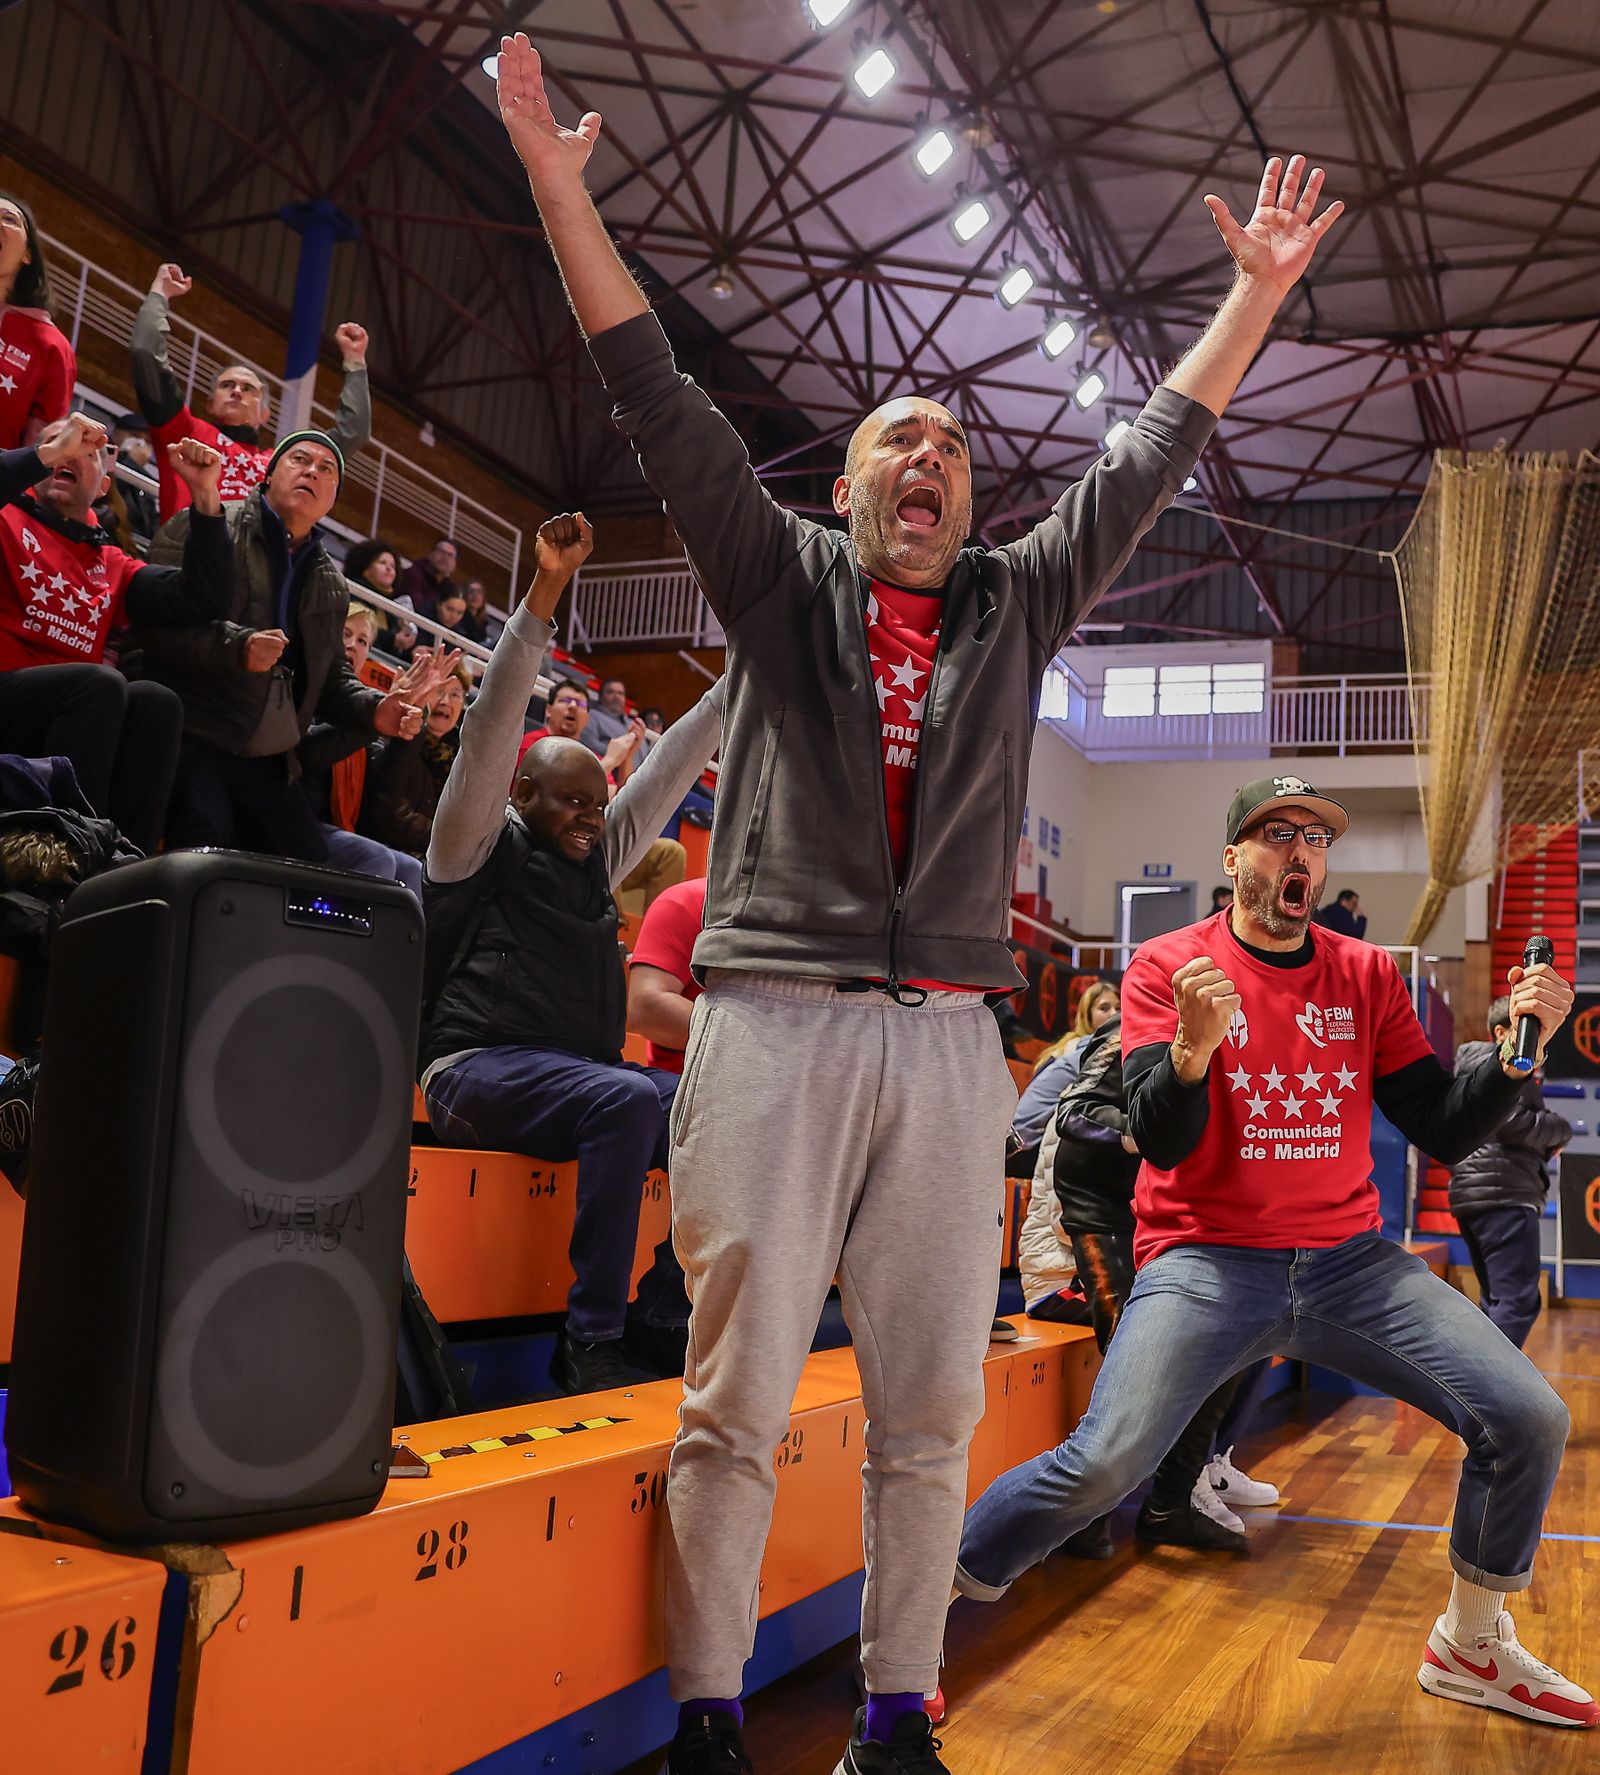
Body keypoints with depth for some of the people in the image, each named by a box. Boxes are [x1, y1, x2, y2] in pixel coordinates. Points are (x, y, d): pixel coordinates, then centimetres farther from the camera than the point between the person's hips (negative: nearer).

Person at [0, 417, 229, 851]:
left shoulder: (111, 567, 21)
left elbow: (200, 600, 8)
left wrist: (205, 495, 5)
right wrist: (48, 453, -12)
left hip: (73, 711, 4)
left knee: (156, 702, -22)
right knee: (101, 682, -29)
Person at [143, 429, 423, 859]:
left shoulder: (331, 585, 22)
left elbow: (332, 678, 26)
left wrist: (373, 710, 5)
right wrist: (236, 646, -24)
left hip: (269, 766, 7)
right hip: (192, 742, -6)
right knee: (208, 835, -30)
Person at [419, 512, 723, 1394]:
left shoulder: (598, 858, 20)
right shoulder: (483, 847, 2)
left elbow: (666, 773, 23)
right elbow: (492, 727, -9)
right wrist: (545, 593, -16)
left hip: (577, 1067, 7)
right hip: (479, 1069, -7)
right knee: (628, 1101, -34)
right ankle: (591, 1342, -28)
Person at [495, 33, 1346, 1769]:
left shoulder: (1017, 605, 19)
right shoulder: (780, 577, 12)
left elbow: (1144, 460, 21)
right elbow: (660, 401, 6)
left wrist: (1257, 292, 19)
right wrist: (559, 184, 2)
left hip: (951, 1040, 3)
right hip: (776, 1021, -3)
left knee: (932, 1407, 6)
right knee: (735, 1395, -2)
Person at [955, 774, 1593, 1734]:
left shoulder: (1368, 975, 8)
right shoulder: (1169, 965, -3)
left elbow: (1445, 1133, 6)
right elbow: (1160, 1142, -12)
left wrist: (1516, 1050, -11)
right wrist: (1193, 1048, -32)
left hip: (1348, 1256, 4)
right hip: (1208, 1261, -4)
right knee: (1105, 1461, -22)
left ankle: (1474, 1646, 21)